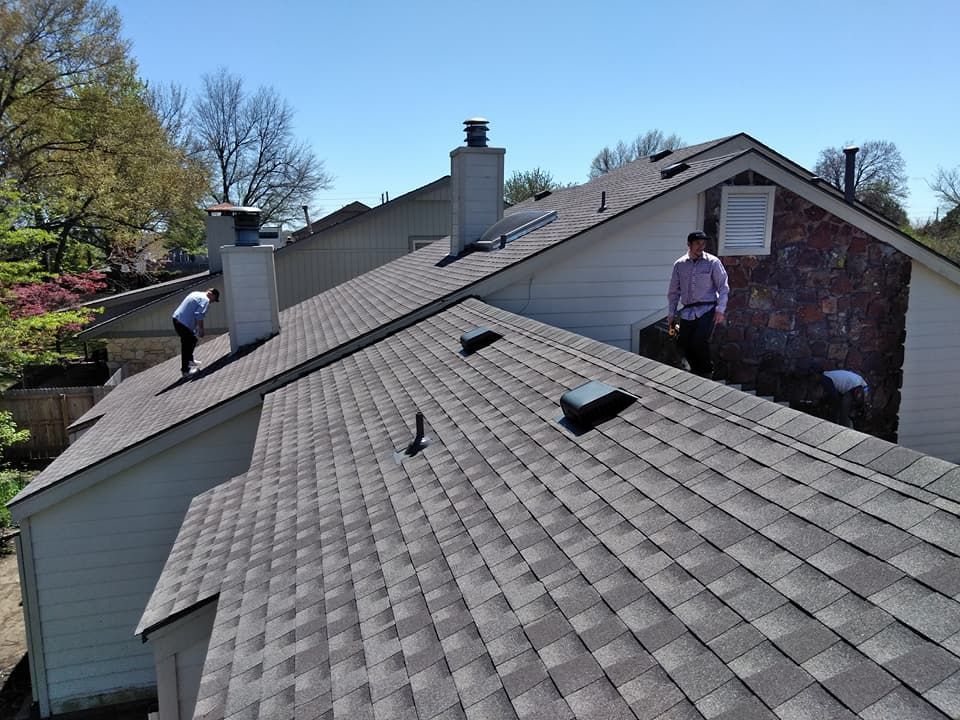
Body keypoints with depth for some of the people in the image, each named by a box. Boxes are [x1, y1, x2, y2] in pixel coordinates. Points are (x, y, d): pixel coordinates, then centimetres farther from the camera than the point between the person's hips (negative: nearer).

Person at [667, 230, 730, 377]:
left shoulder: (713, 262, -2)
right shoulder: (679, 264, 7)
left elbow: (723, 287, -2)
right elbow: (674, 291, 14)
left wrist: (720, 309, -11)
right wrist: (671, 313, 13)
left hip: (707, 310, -4)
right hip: (688, 311, 4)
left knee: (699, 341, -19)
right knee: (683, 343, 0)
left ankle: (707, 371, 6)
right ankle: (696, 369, 26)